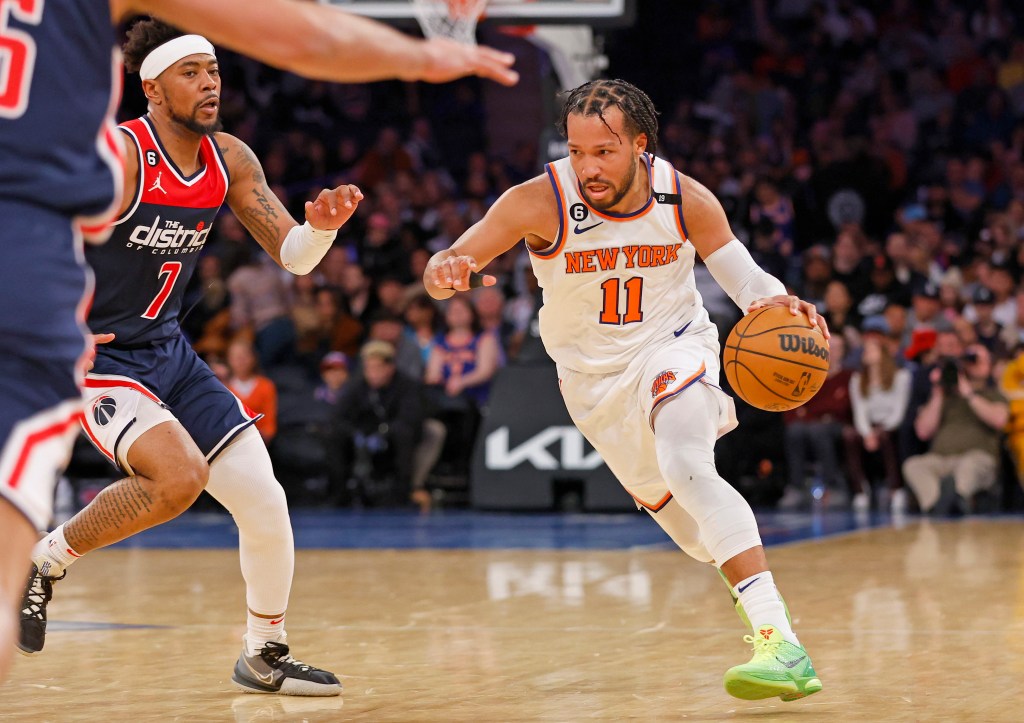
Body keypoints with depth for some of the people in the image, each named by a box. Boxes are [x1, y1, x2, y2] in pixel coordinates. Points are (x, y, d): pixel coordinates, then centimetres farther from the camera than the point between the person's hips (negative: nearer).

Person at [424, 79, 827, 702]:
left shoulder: (685, 199, -19)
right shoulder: (541, 202, -24)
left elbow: (743, 275, -6)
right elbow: (446, 266, -26)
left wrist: (776, 303, -29)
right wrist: (444, 273, -51)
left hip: (673, 346, -3)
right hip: (594, 376, 3)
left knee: (687, 469, -30)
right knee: (664, 503, 19)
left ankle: (783, 645, -38)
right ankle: (747, 580, 52)